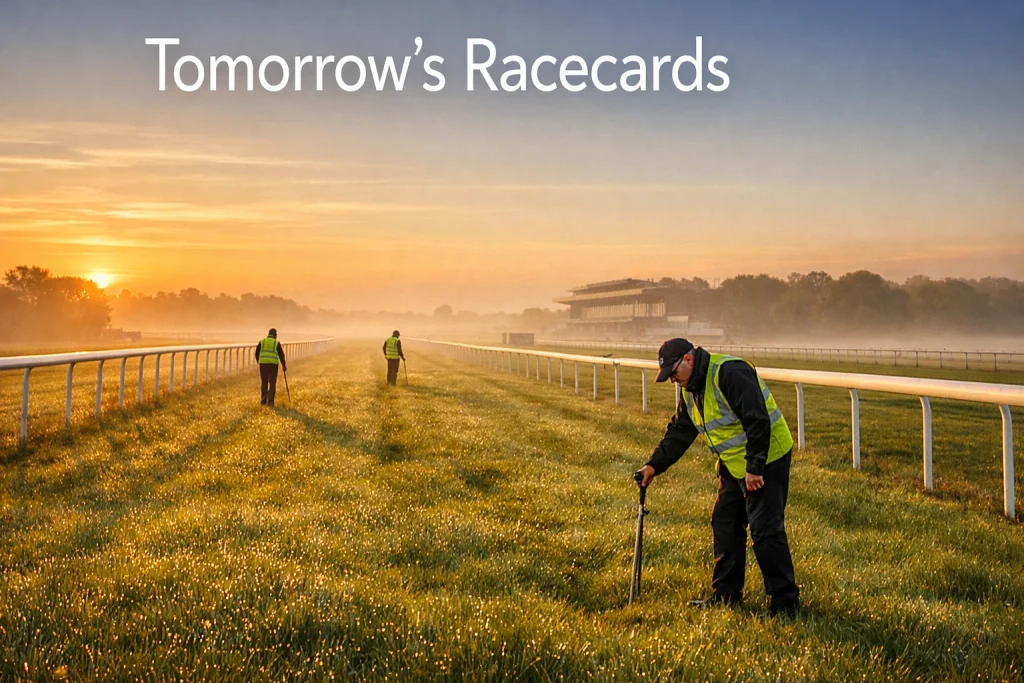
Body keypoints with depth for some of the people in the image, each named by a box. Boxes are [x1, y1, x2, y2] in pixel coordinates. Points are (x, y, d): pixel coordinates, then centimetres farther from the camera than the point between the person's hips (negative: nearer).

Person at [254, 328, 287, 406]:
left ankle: (263, 400, 10)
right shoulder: (277, 343, 5)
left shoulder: (262, 341, 10)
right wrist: (284, 365, 17)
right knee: (272, 383, 3)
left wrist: (259, 362, 28)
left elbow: (257, 353, 11)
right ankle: (270, 400, -6)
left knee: (264, 383, 11)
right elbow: (281, 355, 5)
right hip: (273, 364, -2)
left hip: (263, 363, 2)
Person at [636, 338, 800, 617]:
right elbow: (678, 434, 15)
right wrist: (654, 465, 7)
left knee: (765, 530, -10)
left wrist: (754, 468, -25)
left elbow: (758, 421, -27)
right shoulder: (691, 390, 8)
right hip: (733, 466, 10)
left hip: (766, 461, -10)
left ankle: (785, 601, -1)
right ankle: (725, 593, 23)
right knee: (725, 526, 12)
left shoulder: (730, 373, -23)